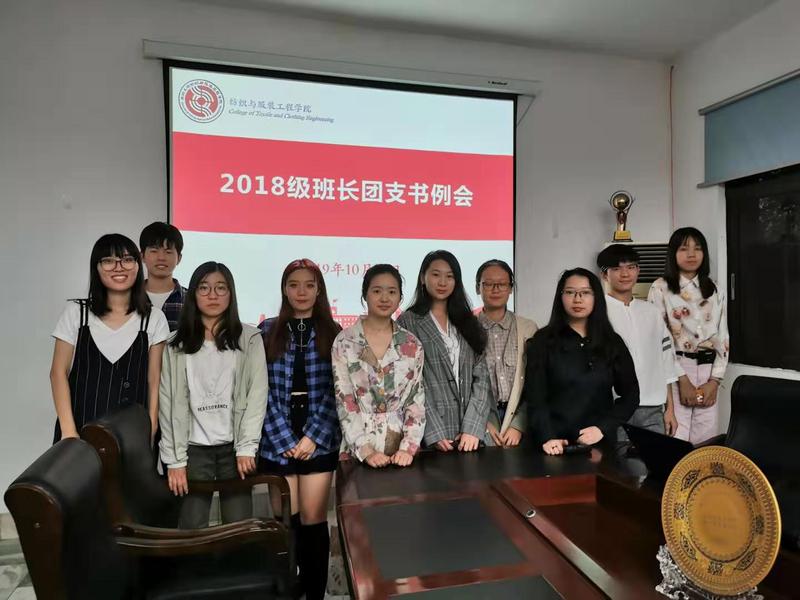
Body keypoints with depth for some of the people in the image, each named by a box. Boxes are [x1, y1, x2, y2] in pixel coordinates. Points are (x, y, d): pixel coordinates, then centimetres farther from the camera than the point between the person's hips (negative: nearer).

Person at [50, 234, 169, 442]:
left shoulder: (154, 319, 2)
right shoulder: (76, 312, 5)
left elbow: (154, 380, 3)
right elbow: (59, 372, 3)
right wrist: (68, 431, -5)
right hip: (81, 430, 1)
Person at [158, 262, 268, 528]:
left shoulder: (250, 338, 3)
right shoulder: (176, 344, 5)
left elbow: (257, 393, -3)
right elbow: (170, 402, 2)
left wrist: (247, 446, -10)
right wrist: (174, 459, -3)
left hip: (234, 447, -1)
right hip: (194, 448, 1)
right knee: (192, 529, 3)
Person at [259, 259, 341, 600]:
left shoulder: (332, 333, 3)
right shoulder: (267, 332, 2)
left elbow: (334, 391, -1)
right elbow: (262, 390, -3)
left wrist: (313, 436, -10)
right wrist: (285, 439, -9)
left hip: (319, 440, 0)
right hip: (276, 440, 1)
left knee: (313, 520, 5)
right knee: (286, 520, 10)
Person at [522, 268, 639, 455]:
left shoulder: (613, 342, 6)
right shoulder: (543, 341, -2)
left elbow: (630, 395, 5)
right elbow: (535, 397, -7)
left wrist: (602, 428, -8)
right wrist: (547, 438, -20)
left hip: (600, 443, 2)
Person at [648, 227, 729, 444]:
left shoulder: (715, 291, 12)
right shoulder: (661, 288, -3)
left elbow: (722, 338, 9)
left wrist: (715, 380, -2)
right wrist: (682, 379, -12)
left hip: (707, 371, 4)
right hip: (675, 372, -4)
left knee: (706, 443, 8)